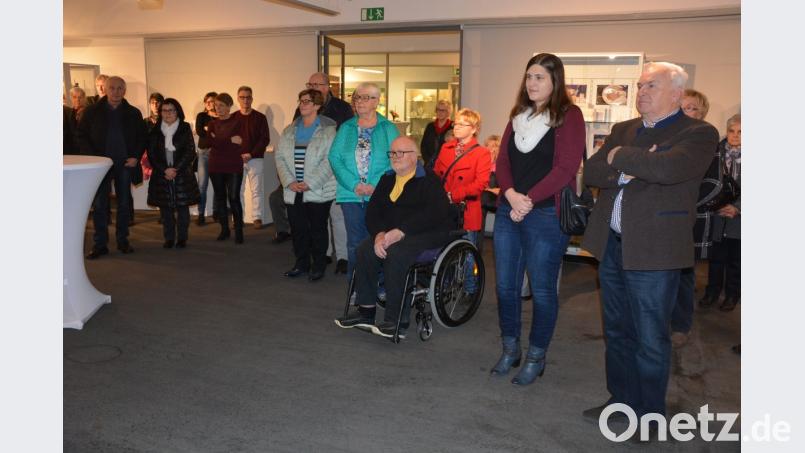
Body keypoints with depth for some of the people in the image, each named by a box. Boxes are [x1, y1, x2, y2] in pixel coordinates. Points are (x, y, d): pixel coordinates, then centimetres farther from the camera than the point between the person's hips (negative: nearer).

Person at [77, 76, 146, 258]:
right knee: (99, 205, 0)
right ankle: (100, 244, 6)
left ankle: (123, 240, 20)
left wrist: (136, 157, -6)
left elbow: (142, 137, 8)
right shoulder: (92, 111, 1)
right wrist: (92, 158, -9)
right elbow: (82, 136, 2)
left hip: (125, 164, 1)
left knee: (124, 204, 9)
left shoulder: (133, 113, 4)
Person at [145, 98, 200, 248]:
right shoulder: (155, 130, 6)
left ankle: (182, 238, 12)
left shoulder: (185, 129, 2)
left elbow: (190, 152, -3)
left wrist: (176, 169, -11)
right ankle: (169, 238, 13)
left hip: (182, 175, -1)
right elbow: (151, 153, 2)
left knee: (182, 206, 2)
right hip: (161, 175, 1)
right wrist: (165, 170, -10)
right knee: (165, 208, 3)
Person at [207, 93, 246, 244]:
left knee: (234, 198, -8)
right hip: (216, 167, 4)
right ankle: (224, 229, 18)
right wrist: (230, 140, -14)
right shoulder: (212, 123, 11)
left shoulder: (238, 121, 0)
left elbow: (239, 144, -10)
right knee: (220, 197, 8)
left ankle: (239, 231, 1)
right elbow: (210, 142, -7)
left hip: (234, 166, -4)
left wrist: (218, 141, -8)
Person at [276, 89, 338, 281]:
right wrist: (289, 181, -7)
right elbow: (280, 156, 7)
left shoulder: (329, 129, -5)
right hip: (293, 191, 5)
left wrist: (310, 183, -17)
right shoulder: (290, 130, 13)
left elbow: (329, 160, -13)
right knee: (297, 229, 9)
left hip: (318, 191, -5)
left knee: (318, 229, 4)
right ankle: (301, 264, 24)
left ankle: (318, 266, 17)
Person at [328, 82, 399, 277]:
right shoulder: (346, 128, 12)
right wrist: (354, 184, -10)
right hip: (350, 194, 2)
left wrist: (375, 185, -15)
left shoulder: (388, 129, 5)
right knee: (354, 243, 5)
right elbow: (335, 157, 3)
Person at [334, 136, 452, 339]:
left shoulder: (429, 180, -6)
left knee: (396, 253, -33)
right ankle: (366, 311, -12)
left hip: (428, 235, -6)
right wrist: (380, 234, -13)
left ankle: (397, 322, -27)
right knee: (365, 248, -20)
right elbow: (372, 211, 8)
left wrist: (400, 231, -26)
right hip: (392, 234, 6)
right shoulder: (387, 179, 16)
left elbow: (434, 214, -21)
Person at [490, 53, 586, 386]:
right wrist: (511, 195, -10)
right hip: (509, 211, 6)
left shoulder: (569, 116, -4)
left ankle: (536, 358, 20)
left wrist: (529, 200, -16)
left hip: (546, 214, -6)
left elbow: (566, 168, -12)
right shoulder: (519, 115, 15)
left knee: (542, 290, 3)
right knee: (505, 285, 10)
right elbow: (502, 161, 9)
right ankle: (510, 350, 28)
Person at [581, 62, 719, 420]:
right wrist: (623, 171, -15)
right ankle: (622, 400, 33)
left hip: (654, 250, -6)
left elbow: (667, 168, -26)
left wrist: (620, 157, -10)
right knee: (617, 331, 17)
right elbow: (591, 171, 3)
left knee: (650, 339, 4)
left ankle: (649, 414, 22)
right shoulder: (623, 131, 14)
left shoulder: (699, 134, -6)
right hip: (611, 244, 6)